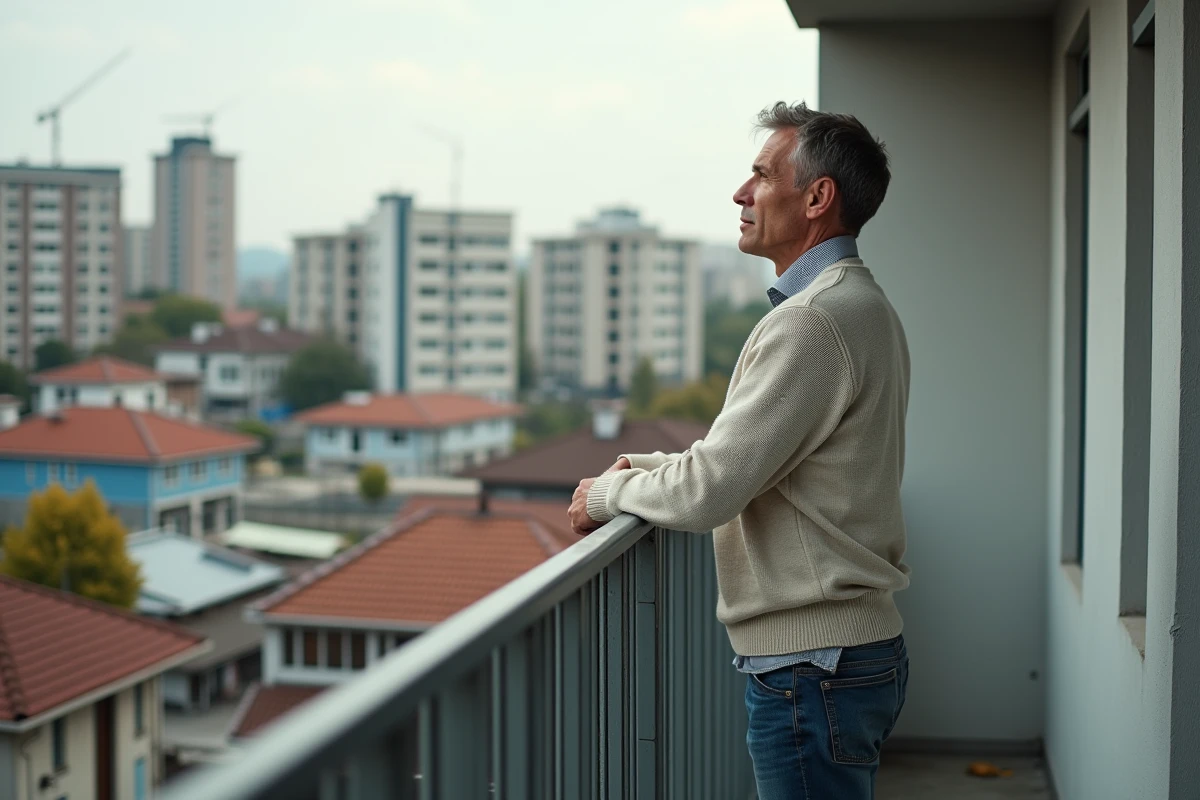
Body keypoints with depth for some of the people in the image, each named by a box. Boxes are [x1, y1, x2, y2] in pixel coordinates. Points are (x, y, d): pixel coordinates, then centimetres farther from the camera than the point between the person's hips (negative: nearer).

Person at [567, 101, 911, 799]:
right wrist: (648, 467, 13)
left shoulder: (813, 322, -21)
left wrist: (609, 492, -4)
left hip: (813, 669, -10)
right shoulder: (862, 306, 14)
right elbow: (747, 454, 21)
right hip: (861, 642, 10)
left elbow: (710, 489, -22)